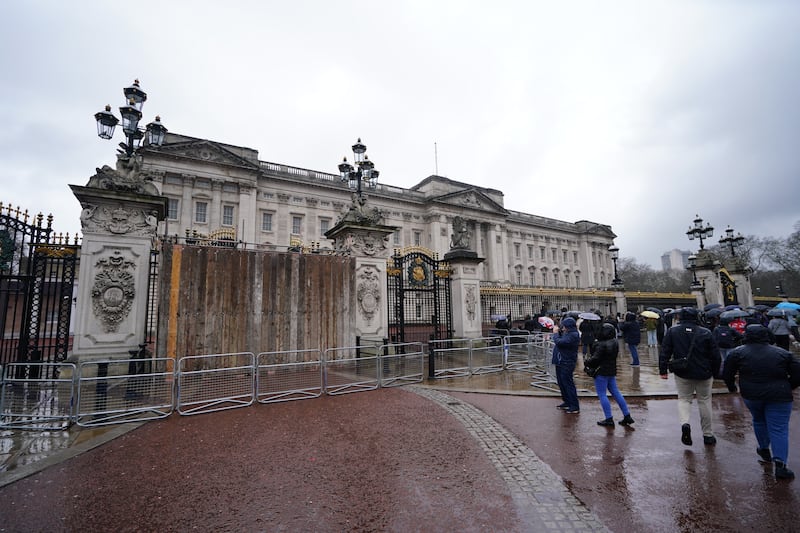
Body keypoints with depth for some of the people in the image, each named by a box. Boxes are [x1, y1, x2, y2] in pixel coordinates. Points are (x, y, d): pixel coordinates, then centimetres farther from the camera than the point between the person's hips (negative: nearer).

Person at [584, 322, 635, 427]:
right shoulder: (615, 343, 7)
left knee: (602, 395, 0)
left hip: (601, 372, -9)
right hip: (612, 371, 9)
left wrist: (586, 362, -5)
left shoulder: (601, 345, -22)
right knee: (615, 392, 16)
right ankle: (627, 416, 19)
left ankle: (609, 419, 2)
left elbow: (595, 359, -24)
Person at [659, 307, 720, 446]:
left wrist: (663, 370, 0)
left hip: (682, 373, 0)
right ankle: (708, 435, 23)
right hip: (703, 374, 1)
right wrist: (715, 372, 11)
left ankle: (685, 423, -12)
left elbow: (665, 352, -6)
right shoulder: (705, 332, -7)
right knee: (704, 401, 14)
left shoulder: (672, 331, -6)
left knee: (684, 398, 14)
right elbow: (715, 355, -1)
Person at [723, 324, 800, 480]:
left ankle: (764, 450, 38)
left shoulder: (738, 352, 0)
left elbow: (727, 374, 3)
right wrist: (786, 388, 19)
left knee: (759, 421, 25)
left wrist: (731, 387, 21)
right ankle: (780, 464, -4)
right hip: (779, 397, 0)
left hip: (751, 396, 0)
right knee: (779, 429, 3)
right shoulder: (783, 353, 4)